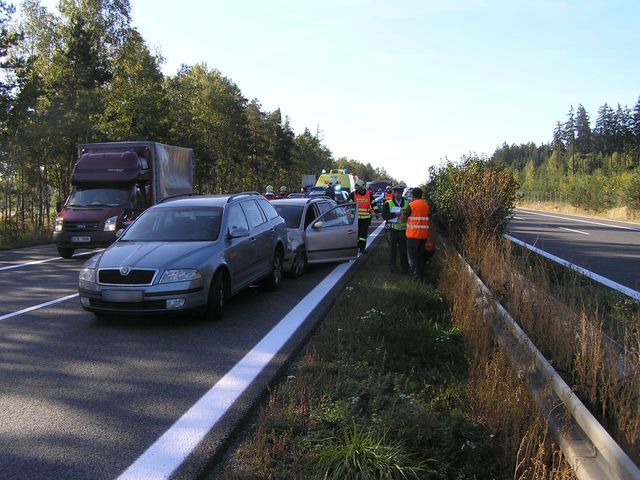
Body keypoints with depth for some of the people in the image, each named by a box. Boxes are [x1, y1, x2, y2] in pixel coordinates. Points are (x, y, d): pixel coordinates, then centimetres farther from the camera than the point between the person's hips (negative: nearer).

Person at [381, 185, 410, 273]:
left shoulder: (406, 204, 9)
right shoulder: (388, 203, 2)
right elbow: (384, 215, -9)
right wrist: (396, 214, -17)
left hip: (403, 229, 2)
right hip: (393, 229, -2)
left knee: (403, 249, 5)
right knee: (392, 249, 2)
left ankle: (404, 268, 15)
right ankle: (392, 267, 12)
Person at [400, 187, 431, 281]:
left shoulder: (411, 205, -11)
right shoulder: (427, 205, 5)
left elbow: (402, 219, -8)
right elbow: (429, 220, 12)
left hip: (413, 234, -5)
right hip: (423, 234, 5)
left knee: (413, 256, 3)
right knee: (421, 255, 16)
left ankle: (416, 276, 0)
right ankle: (421, 275, 23)